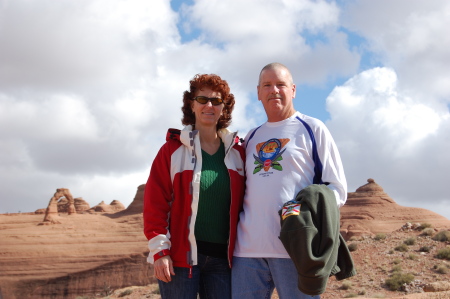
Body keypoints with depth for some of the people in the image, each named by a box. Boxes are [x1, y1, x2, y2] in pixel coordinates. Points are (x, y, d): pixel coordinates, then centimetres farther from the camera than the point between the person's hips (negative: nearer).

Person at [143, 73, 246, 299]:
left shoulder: (237, 153, 9)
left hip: (222, 257, 3)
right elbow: (155, 202, -5)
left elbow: (243, 204, 11)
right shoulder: (173, 149, -1)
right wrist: (160, 250, -11)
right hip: (180, 256, -3)